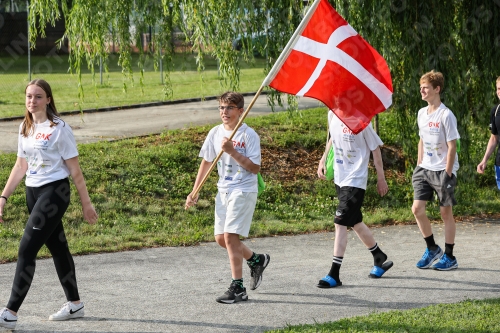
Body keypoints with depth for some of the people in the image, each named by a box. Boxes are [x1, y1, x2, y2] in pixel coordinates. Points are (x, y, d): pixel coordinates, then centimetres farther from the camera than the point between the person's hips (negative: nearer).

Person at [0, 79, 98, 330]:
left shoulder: (59, 129, -11)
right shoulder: (25, 128, 9)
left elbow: (74, 170, -8)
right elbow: (21, 165, 18)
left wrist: (86, 204, -5)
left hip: (54, 192, -7)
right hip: (32, 192, 7)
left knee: (26, 249, -13)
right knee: (57, 248, 15)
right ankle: (74, 304, 26)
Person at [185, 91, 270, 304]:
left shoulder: (248, 135, -11)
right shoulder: (215, 133, 7)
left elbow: (255, 167, -15)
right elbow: (206, 162, 15)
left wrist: (232, 151, -23)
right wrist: (194, 191, 12)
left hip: (244, 191, -7)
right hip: (223, 191, 7)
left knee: (230, 236, -14)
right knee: (221, 238, 10)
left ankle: (238, 288, -9)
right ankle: (256, 260, 33)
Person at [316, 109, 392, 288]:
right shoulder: (332, 115, 1)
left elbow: (375, 149, -8)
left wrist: (381, 178, -3)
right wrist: (323, 160, 13)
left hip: (355, 181, -8)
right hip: (339, 178, 8)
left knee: (340, 223, -13)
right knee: (355, 223, 18)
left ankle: (334, 274, -10)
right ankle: (380, 259, 37)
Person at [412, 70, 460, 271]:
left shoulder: (446, 115, -14)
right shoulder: (421, 113, 8)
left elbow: (452, 147, -14)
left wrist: (447, 174, -17)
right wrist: (418, 165, 13)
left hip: (443, 170, -6)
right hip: (425, 169, 7)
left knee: (445, 211, 1)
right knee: (417, 208, -1)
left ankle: (449, 257, 10)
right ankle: (432, 249, 16)